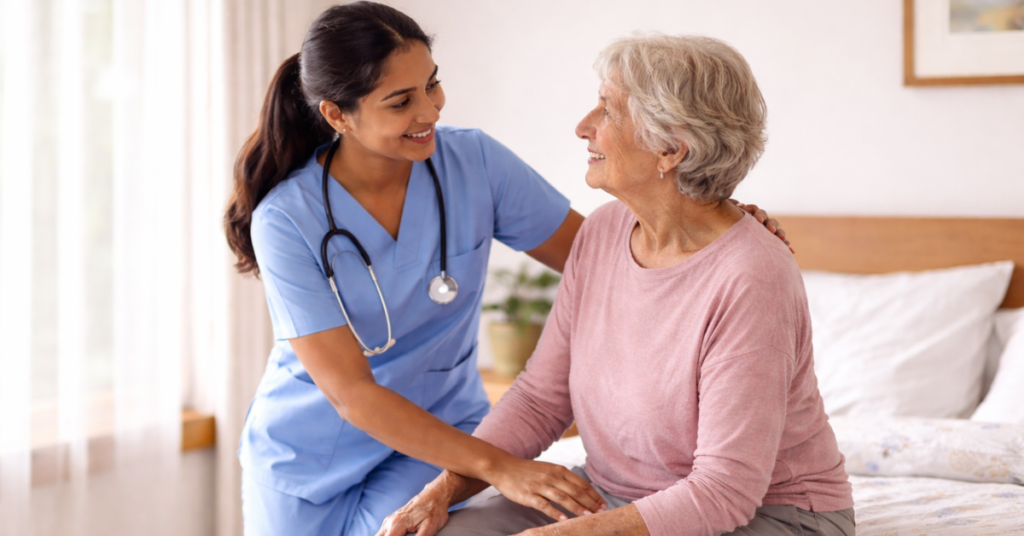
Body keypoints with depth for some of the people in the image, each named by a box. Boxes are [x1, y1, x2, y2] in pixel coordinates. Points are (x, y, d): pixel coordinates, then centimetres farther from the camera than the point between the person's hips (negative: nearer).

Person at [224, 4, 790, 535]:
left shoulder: (475, 163, -13)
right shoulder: (286, 220, -20)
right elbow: (351, 393, -24)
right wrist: (498, 468, -33)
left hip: (433, 435, 1)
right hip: (304, 456, -1)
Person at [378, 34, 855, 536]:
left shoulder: (750, 279, -25)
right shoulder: (603, 231, -2)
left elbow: (725, 490, -25)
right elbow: (542, 397, 5)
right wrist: (442, 491, -9)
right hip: (613, 495, 7)